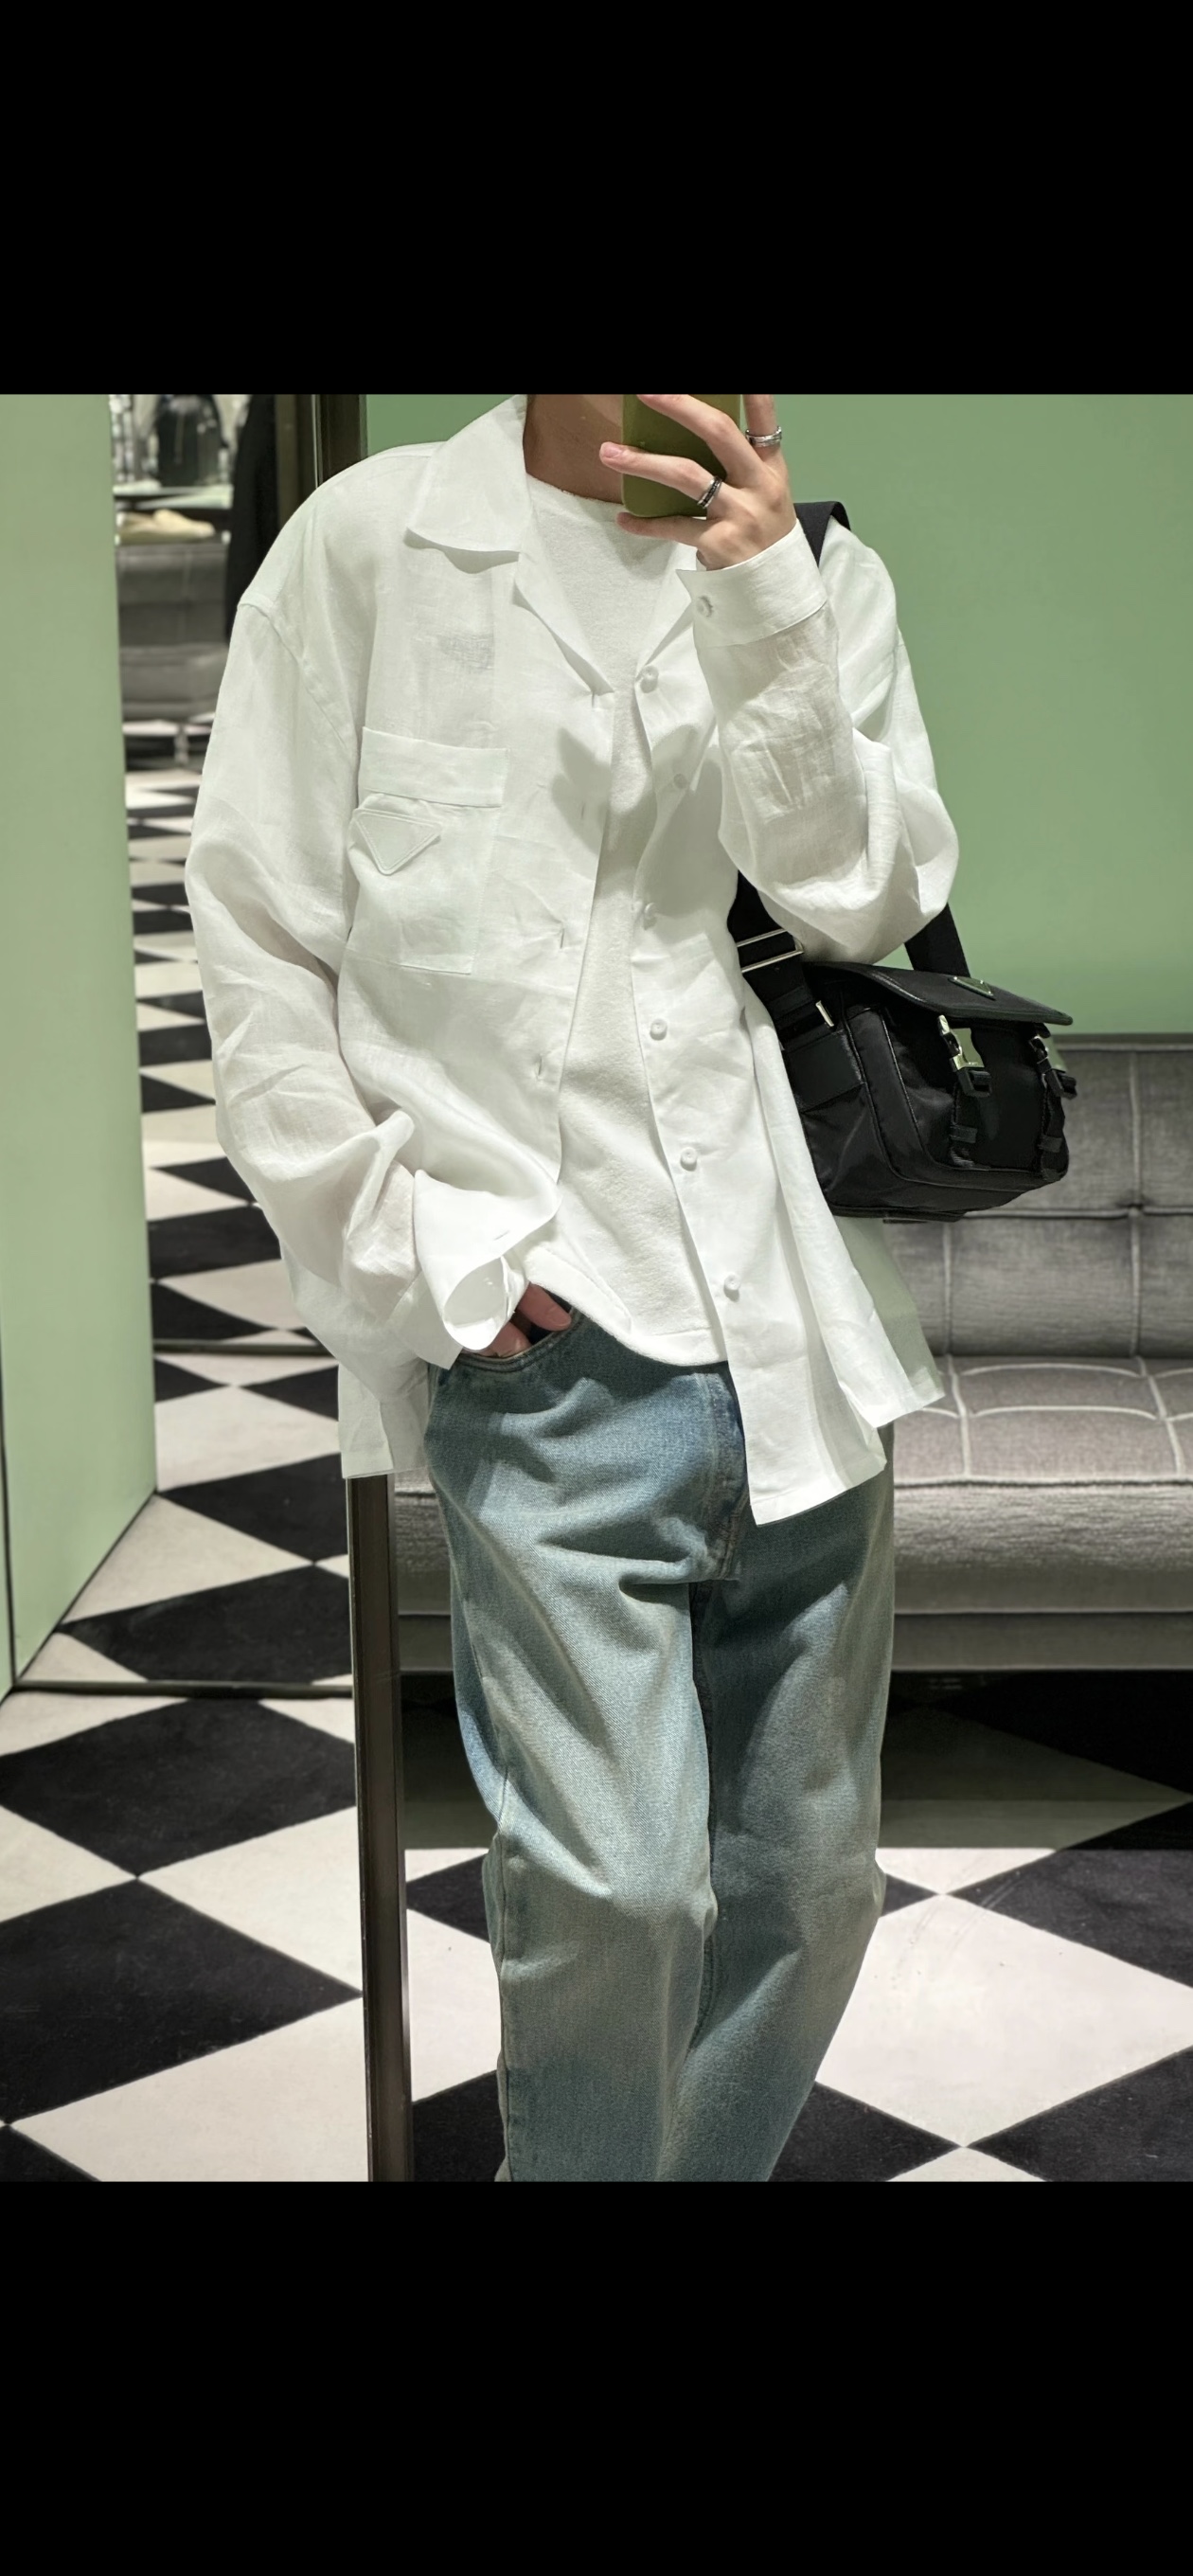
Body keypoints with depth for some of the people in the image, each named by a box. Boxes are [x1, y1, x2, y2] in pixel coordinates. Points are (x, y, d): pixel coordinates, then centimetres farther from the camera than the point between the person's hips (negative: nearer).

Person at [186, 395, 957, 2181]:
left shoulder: (818, 575, 11)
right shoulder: (372, 546, 1)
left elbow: (869, 908, 0)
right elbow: (260, 944, 1)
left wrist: (763, 609, -11)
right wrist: (402, 1244, -6)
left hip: (801, 1338, 4)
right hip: (548, 1332, -4)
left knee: (807, 1881, 11)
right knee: (617, 1881, -14)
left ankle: (715, 2169, 32)